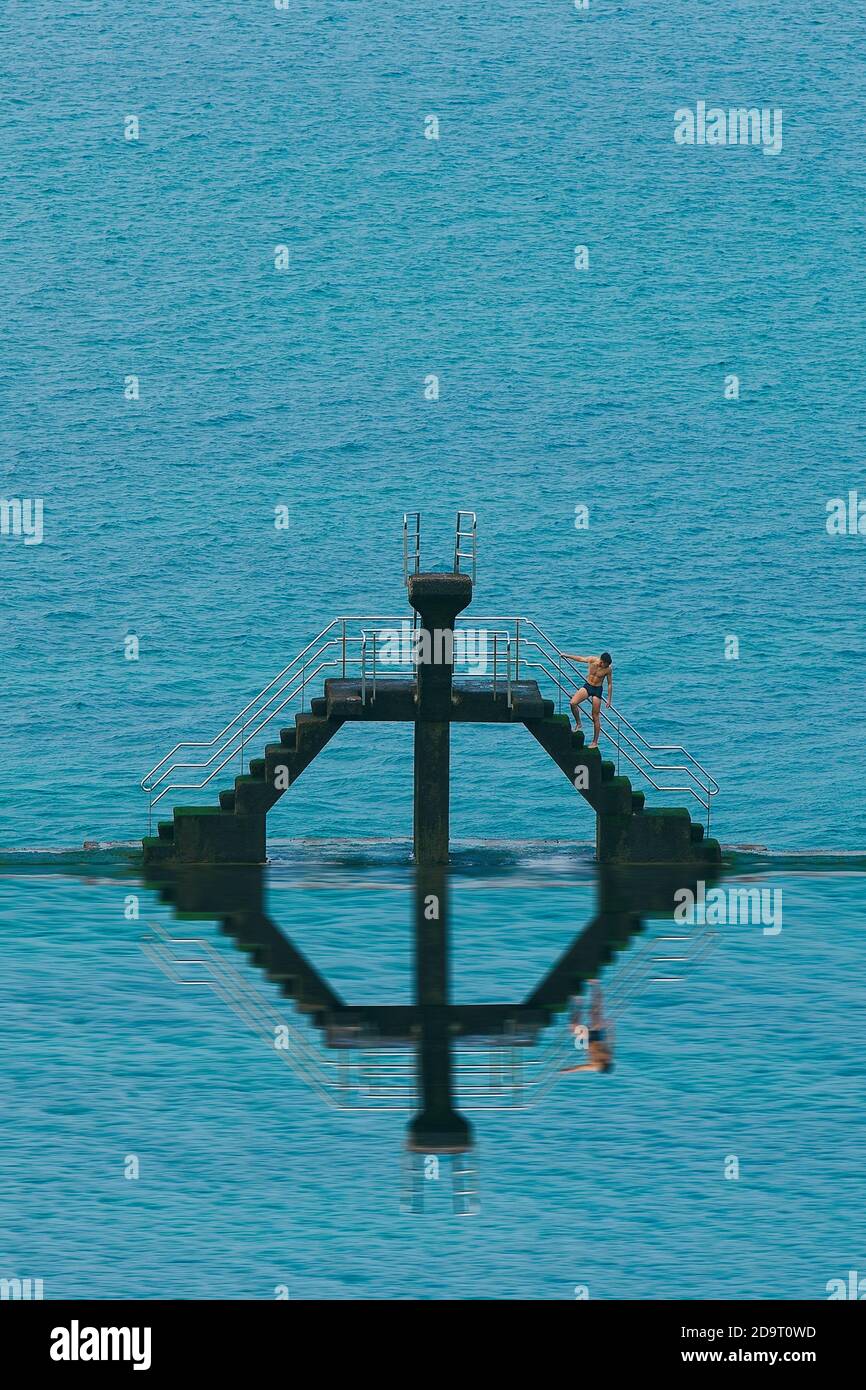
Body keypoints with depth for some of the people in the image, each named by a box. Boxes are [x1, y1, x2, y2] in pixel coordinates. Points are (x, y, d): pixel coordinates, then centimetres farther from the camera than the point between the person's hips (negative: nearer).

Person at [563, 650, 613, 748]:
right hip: (587, 686, 3)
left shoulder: (608, 669, -14)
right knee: (573, 703, -20)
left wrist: (609, 699, -1)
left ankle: (595, 742, 9)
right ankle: (578, 723, 4)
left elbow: (610, 684, -3)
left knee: (596, 717, 1)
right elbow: (580, 658, 7)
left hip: (597, 690, -3)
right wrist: (566, 655, 16)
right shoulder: (592, 660, -11)